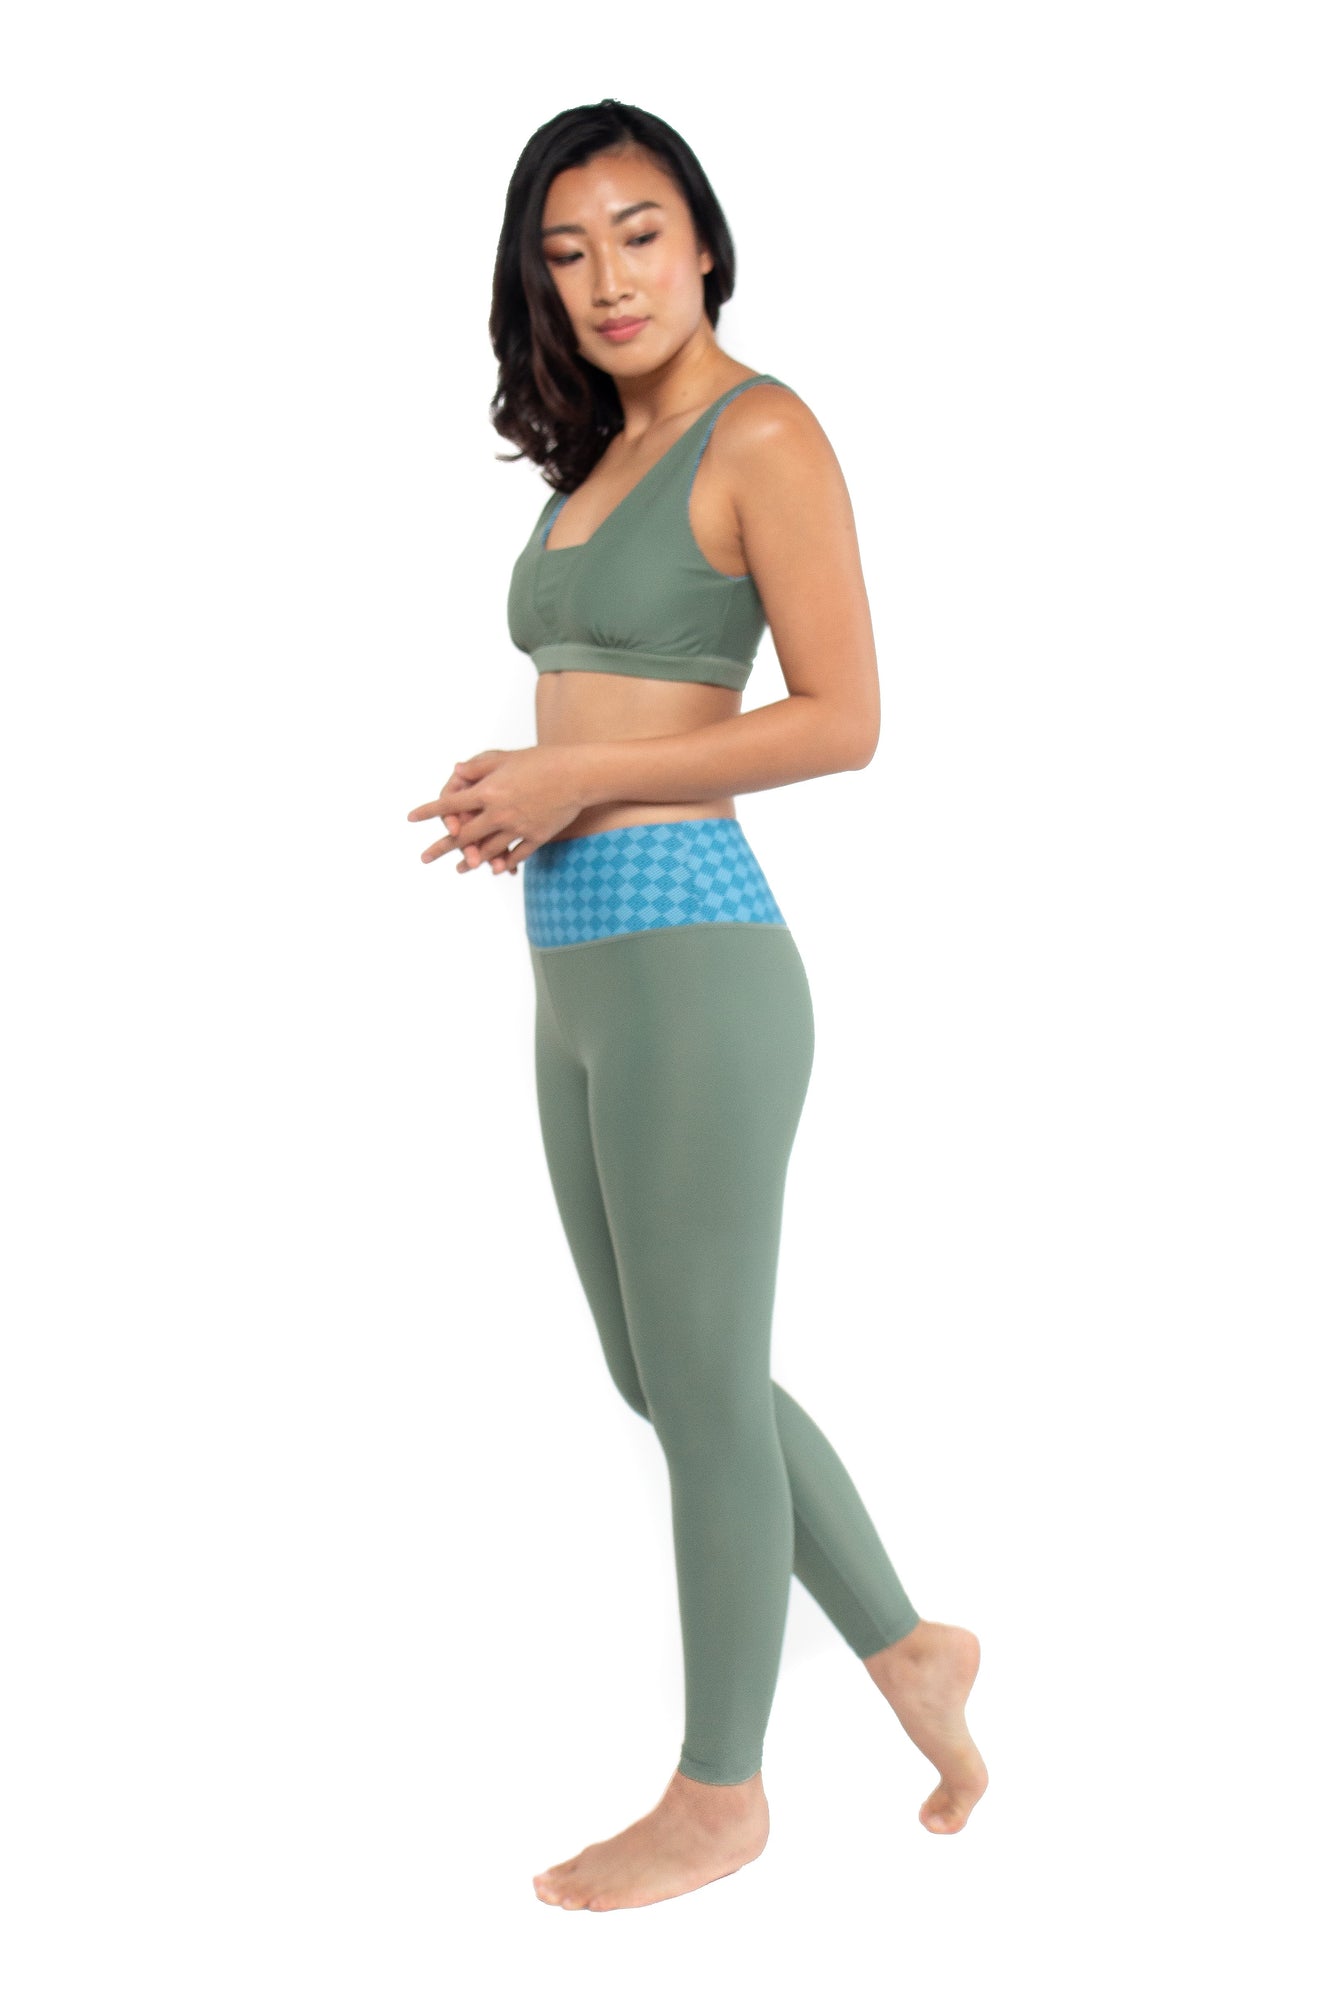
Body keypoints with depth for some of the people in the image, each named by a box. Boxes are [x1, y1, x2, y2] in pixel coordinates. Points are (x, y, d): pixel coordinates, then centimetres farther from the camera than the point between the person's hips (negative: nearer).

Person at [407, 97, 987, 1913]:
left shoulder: (764, 434, -8)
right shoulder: (601, 459, 16)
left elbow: (843, 719, -15)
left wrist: (576, 781, -14)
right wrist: (518, 799, 4)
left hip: (687, 952, -9)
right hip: (573, 965, 9)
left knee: (704, 1391, 4)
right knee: (663, 1378, 18)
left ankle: (722, 1793, 21)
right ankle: (908, 1648, 35)